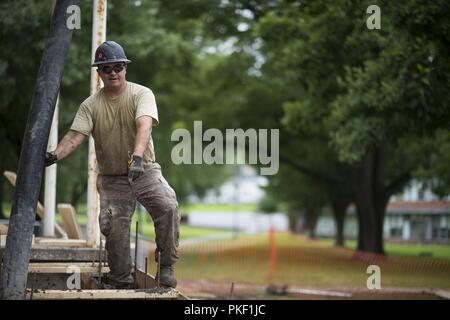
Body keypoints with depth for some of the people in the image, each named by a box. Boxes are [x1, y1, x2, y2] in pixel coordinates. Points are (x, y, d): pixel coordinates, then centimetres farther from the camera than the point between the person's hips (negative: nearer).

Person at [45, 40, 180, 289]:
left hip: (144, 171, -2)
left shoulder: (141, 94, -8)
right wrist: (54, 155, -32)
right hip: (111, 178, 2)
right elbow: (75, 135, -12)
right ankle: (121, 280, 9)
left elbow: (144, 126, -26)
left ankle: (166, 266, -8)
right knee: (114, 226, -8)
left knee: (168, 206, -23)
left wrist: (136, 156, -44)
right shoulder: (90, 105, 0)